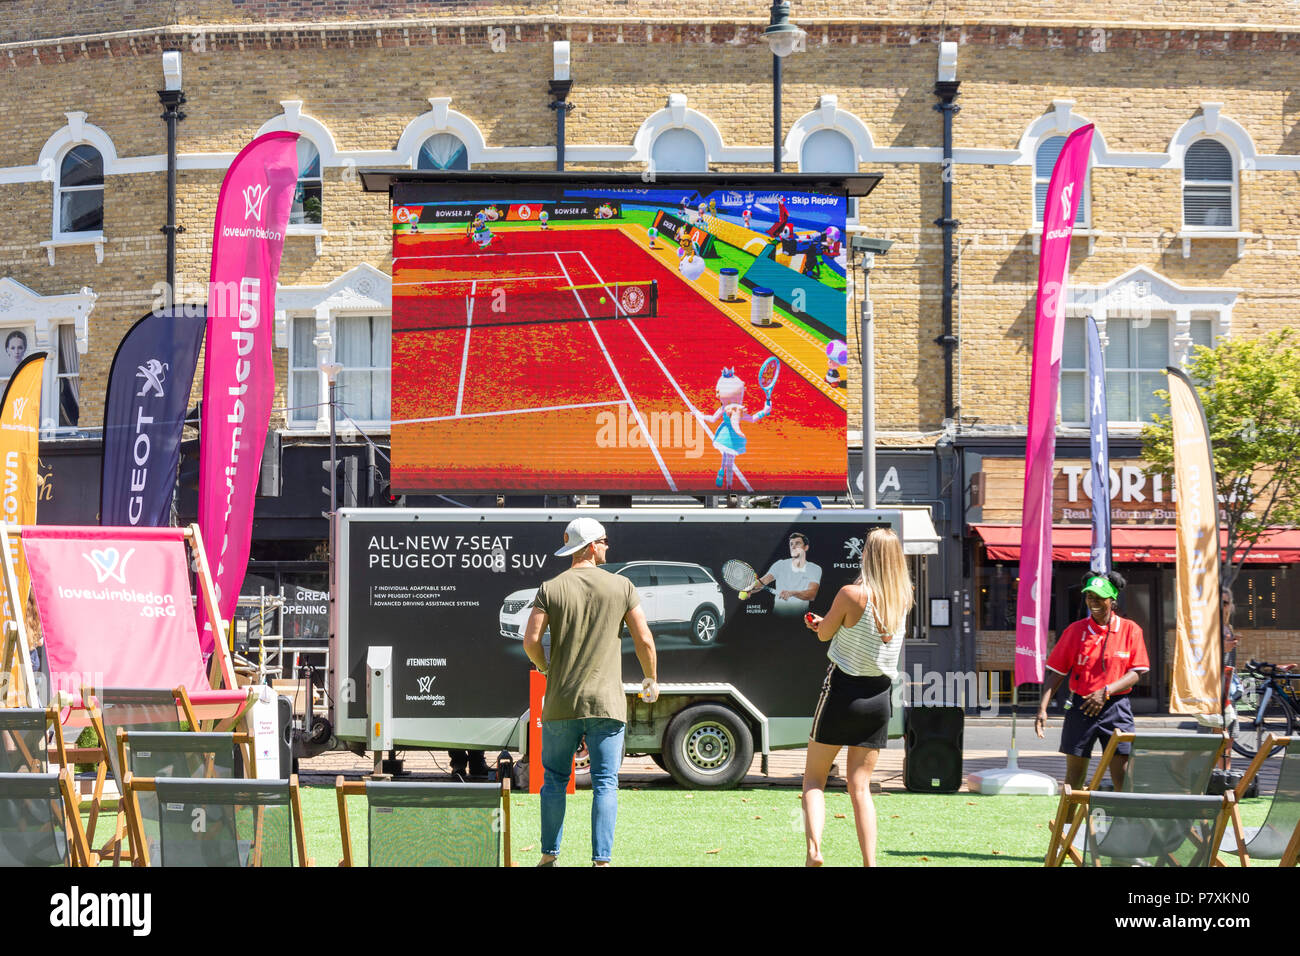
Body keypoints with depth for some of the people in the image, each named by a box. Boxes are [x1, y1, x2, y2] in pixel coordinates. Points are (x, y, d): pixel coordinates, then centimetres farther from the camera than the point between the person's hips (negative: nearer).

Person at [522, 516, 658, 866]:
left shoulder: (550, 589, 0)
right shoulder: (621, 586, 0)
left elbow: (531, 641, -7)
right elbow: (644, 639, -1)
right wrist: (651, 680, 15)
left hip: (560, 704, 1)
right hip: (606, 702, -1)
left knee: (554, 781, 12)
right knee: (605, 784, 1)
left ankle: (549, 856, 14)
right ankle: (601, 859, -5)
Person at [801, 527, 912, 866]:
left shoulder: (852, 594, -17)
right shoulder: (902, 599, -1)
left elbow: (824, 634, -2)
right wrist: (826, 622, 18)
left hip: (842, 691, -4)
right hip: (879, 696, 4)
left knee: (814, 778, 8)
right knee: (860, 787, 10)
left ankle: (814, 849, -10)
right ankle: (870, 862, -1)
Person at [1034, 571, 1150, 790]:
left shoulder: (1130, 630, 3)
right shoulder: (1075, 630, 5)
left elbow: (1137, 672, -2)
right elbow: (1056, 672, 4)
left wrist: (1106, 691, -15)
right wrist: (1042, 708, -7)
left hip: (1116, 707, -1)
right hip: (1081, 706, 1)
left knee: (1123, 780, -6)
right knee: (1073, 778, 4)